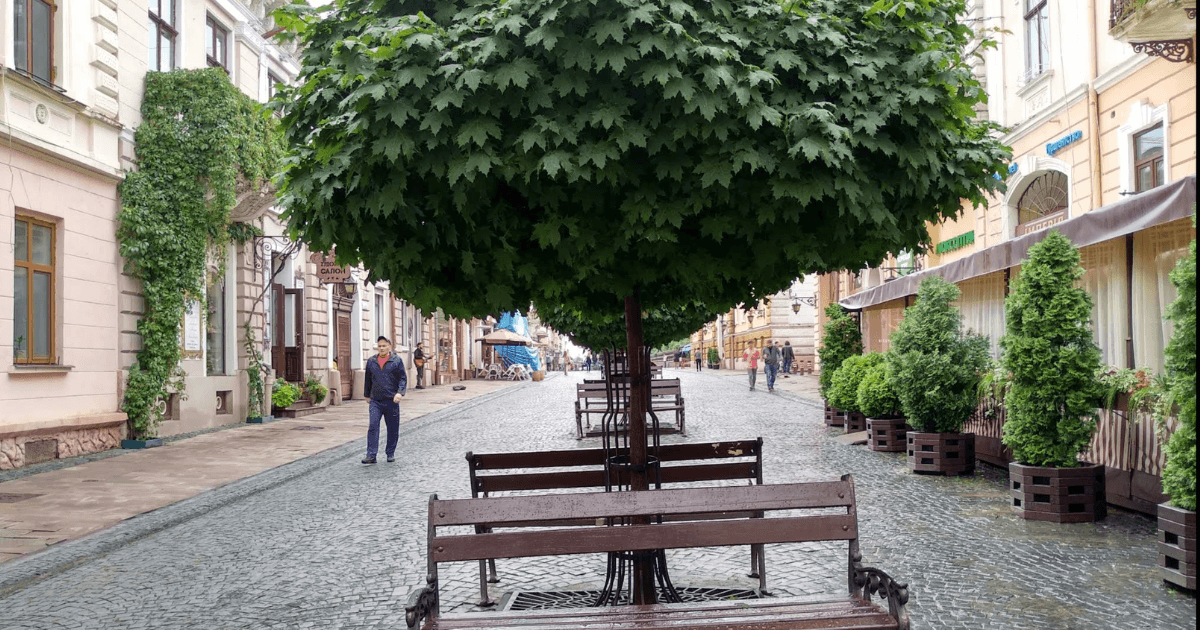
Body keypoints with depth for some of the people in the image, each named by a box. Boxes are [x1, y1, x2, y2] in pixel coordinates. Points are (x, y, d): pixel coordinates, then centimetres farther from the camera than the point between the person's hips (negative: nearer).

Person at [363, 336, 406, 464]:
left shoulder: (397, 361, 1)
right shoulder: (371, 361, 10)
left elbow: (403, 379, -1)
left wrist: (400, 392, -15)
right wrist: (367, 395, 24)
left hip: (392, 401, -1)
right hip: (375, 401, 1)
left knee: (393, 428, 6)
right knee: (373, 427, -9)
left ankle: (390, 453, 21)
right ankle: (371, 455, -10)